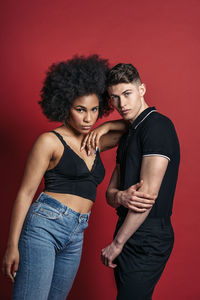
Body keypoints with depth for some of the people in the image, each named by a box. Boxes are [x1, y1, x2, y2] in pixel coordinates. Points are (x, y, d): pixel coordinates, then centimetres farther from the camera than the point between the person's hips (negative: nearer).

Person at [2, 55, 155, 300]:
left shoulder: (96, 141, 16)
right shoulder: (50, 141, -1)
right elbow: (25, 193, -3)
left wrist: (106, 127, 9)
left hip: (75, 238, 7)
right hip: (43, 225, -6)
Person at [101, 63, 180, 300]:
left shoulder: (157, 125, -13)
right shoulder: (128, 134, 17)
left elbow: (148, 192, -19)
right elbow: (110, 192, 14)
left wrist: (117, 243, -15)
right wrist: (119, 197, -12)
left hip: (148, 238, -9)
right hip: (131, 235, 9)